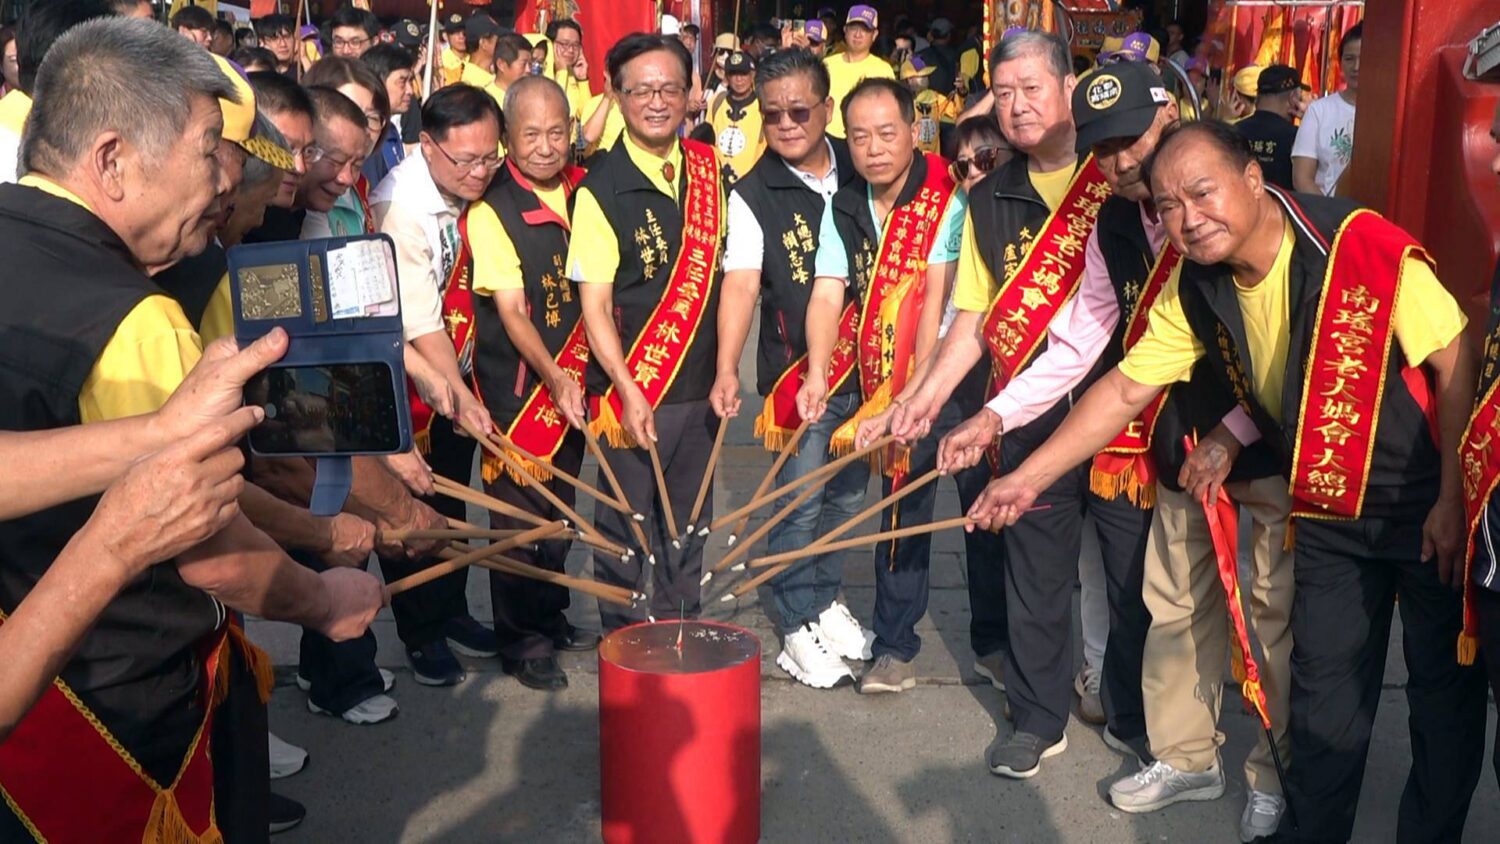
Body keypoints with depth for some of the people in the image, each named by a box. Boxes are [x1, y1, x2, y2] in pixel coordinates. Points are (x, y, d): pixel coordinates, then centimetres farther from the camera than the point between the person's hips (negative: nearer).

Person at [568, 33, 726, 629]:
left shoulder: (709, 171, 4)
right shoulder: (600, 191, -10)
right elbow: (594, 302, -12)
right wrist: (629, 391, -19)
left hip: (700, 385, 5)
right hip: (633, 391, -4)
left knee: (688, 523, 15)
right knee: (627, 525, 6)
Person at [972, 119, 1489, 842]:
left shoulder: (1364, 246, -25)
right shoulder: (1197, 293, -8)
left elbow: (1455, 364, -18)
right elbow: (1123, 390, -3)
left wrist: (1453, 499, -17)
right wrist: (1025, 478, -8)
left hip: (1428, 503, -4)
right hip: (1329, 510, 4)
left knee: (1445, 682, 7)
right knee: (1325, 685, 13)